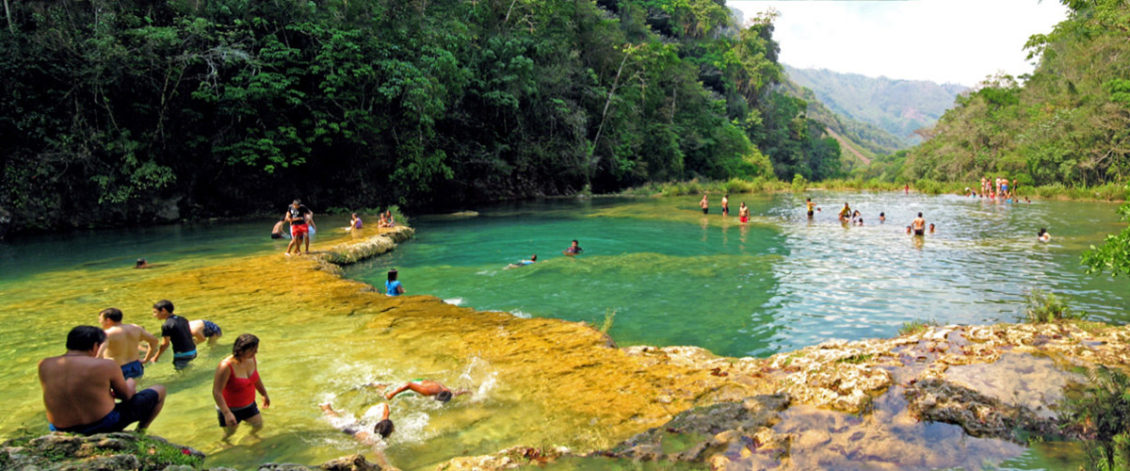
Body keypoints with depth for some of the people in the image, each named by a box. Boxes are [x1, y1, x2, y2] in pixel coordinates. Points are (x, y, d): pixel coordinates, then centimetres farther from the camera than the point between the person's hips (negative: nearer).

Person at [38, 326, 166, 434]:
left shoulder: (44, 366, -4)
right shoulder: (106, 366, -16)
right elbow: (126, 395, -2)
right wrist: (130, 385, 22)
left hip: (61, 429, 5)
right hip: (105, 426, -5)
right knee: (159, 390, 13)